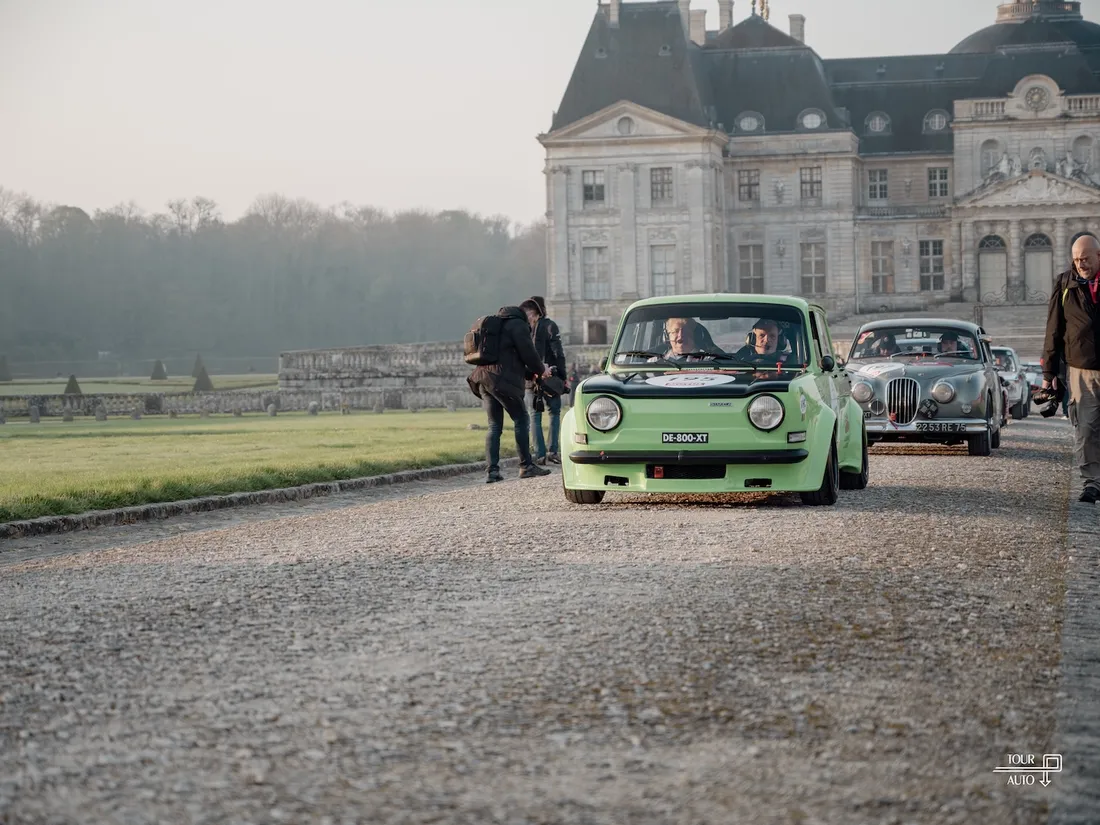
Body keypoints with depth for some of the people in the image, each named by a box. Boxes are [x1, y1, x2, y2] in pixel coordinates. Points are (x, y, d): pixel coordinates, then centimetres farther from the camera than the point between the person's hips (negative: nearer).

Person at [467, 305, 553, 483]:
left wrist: (532, 372, 33)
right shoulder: (517, 325, 0)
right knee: (521, 419, 1)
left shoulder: (497, 326, 29)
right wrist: (541, 370, 12)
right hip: (502, 380, -8)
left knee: (494, 425, 7)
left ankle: (492, 470, -3)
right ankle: (526, 466, 2)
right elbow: (528, 353, -6)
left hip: (483, 379, 8)